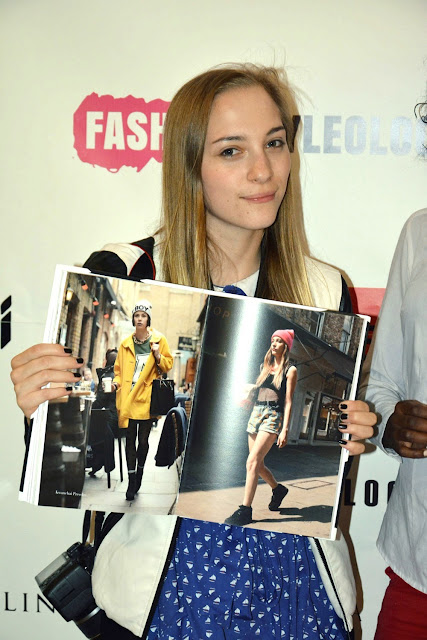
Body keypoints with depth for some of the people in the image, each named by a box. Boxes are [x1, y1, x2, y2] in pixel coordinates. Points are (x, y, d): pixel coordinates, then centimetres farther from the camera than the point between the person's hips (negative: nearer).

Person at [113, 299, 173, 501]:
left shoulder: (159, 340, 2)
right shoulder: (126, 343, 7)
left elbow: (168, 365, 6)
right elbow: (118, 367, 16)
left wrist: (158, 356, -12)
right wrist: (116, 381, -2)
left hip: (147, 397, -1)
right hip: (127, 397, 1)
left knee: (143, 440, 5)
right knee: (130, 440, 3)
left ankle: (139, 472, 27)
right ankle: (132, 482, 9)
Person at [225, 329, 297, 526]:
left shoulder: (290, 370, 1)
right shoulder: (266, 367, 19)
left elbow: (288, 402, -6)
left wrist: (284, 430, -13)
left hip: (273, 417, -7)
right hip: (256, 414, 7)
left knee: (253, 461, -17)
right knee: (258, 464, 9)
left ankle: (245, 510, -16)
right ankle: (278, 489, 36)